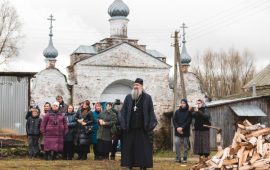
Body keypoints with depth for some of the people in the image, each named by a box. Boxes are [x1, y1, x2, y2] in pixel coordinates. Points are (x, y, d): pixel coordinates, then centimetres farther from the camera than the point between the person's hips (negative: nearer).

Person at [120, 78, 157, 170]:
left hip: (142, 128, -2)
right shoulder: (128, 97, 8)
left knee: (143, 149, 1)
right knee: (129, 148, 5)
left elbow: (151, 113, 0)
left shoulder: (147, 98, 2)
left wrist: (150, 126, -8)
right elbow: (123, 111, 6)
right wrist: (123, 125, -4)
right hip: (130, 128, 2)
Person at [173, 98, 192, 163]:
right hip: (178, 131, 2)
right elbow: (174, 120, 5)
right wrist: (177, 128, -10)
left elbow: (189, 121, -7)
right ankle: (178, 158, -5)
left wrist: (182, 128, -16)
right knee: (177, 143, -9)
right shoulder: (177, 111, 10)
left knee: (186, 145, 2)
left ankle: (185, 158, 8)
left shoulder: (188, 112, 2)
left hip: (185, 131, -2)